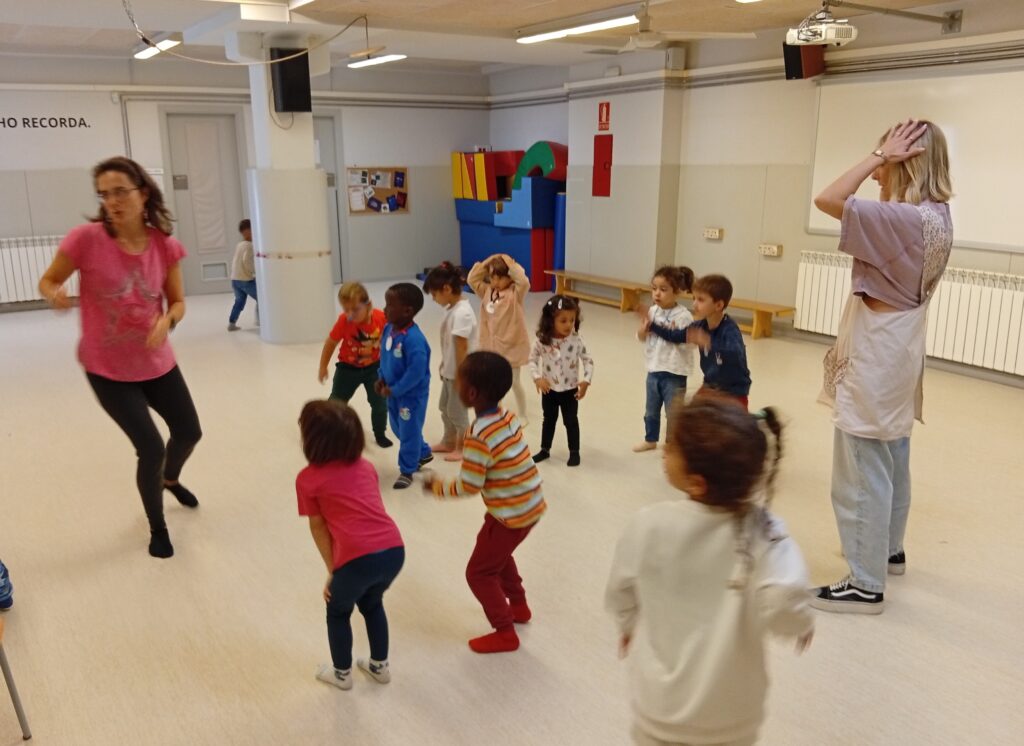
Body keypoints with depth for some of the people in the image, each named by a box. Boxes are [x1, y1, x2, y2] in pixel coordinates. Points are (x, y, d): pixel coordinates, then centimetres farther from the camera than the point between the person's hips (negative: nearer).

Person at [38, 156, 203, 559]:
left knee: (189, 432, 18)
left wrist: (166, 322, -22)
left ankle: (170, 479, 55)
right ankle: (157, 528, 22)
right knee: (151, 448, -6)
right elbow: (47, 280, -6)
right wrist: (54, 294, -29)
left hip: (157, 363, 4)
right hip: (108, 370, -4)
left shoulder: (164, 244, -9)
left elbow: (178, 302, 0)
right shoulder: (87, 238, -18)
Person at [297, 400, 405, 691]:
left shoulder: (308, 479, 4)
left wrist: (332, 571, 16)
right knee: (372, 603, 34)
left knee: (338, 612, 27)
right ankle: (380, 666, 48)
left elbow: (319, 528, 7)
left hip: (358, 559, -5)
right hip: (394, 550, 5)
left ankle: (341, 673, 44)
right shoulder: (365, 466, 18)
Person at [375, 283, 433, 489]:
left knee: (409, 431, 8)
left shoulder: (413, 339, -31)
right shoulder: (389, 329, -4)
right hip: (394, 391, 9)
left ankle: (407, 471, 25)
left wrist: (394, 390, -22)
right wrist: (382, 379, 2)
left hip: (411, 394, -9)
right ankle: (423, 453, 45)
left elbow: (416, 371, -30)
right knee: (398, 428, 23)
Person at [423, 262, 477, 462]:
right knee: (445, 408, 23)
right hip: (450, 371, 10)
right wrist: (444, 366, 17)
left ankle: (462, 447, 24)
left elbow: (462, 348, -24)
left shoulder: (462, 313, -25)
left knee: (457, 411, 6)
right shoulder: (452, 309, 4)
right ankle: (448, 442, 40)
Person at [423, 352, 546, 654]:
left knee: (479, 572, 9)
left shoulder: (479, 436, -26)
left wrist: (438, 487, -4)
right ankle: (519, 606, 46)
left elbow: (469, 486, -20)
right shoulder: (507, 417, -1)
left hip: (511, 514, -9)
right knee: (498, 554, 32)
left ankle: (505, 634, 18)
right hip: (530, 505, 9)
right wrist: (467, 455, 13)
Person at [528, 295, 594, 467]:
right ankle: (545, 449, 34)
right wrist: (537, 377, -16)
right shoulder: (542, 340, -15)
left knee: (571, 421, 11)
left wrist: (585, 381, -18)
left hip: (570, 390, -1)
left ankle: (574, 452, 27)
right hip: (549, 389, 1)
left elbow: (588, 361, -9)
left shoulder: (576, 340, -16)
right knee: (549, 420, 19)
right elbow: (533, 359, -3)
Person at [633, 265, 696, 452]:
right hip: (653, 370, 6)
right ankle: (650, 440, 41)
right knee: (651, 411, 22)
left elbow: (688, 345, -18)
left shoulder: (683, 316, -17)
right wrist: (646, 322, -15)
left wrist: (673, 334, -29)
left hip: (674, 373, -6)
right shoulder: (652, 311, -1)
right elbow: (641, 338, 3)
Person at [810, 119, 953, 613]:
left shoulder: (907, 219, -24)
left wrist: (879, 155, -21)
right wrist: (882, 163, 8)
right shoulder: (934, 216, 6)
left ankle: (865, 585, 8)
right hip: (893, 351, 11)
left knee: (861, 474, -2)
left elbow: (827, 200, -28)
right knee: (891, 464, 24)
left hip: (876, 355, -11)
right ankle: (888, 550, 41)